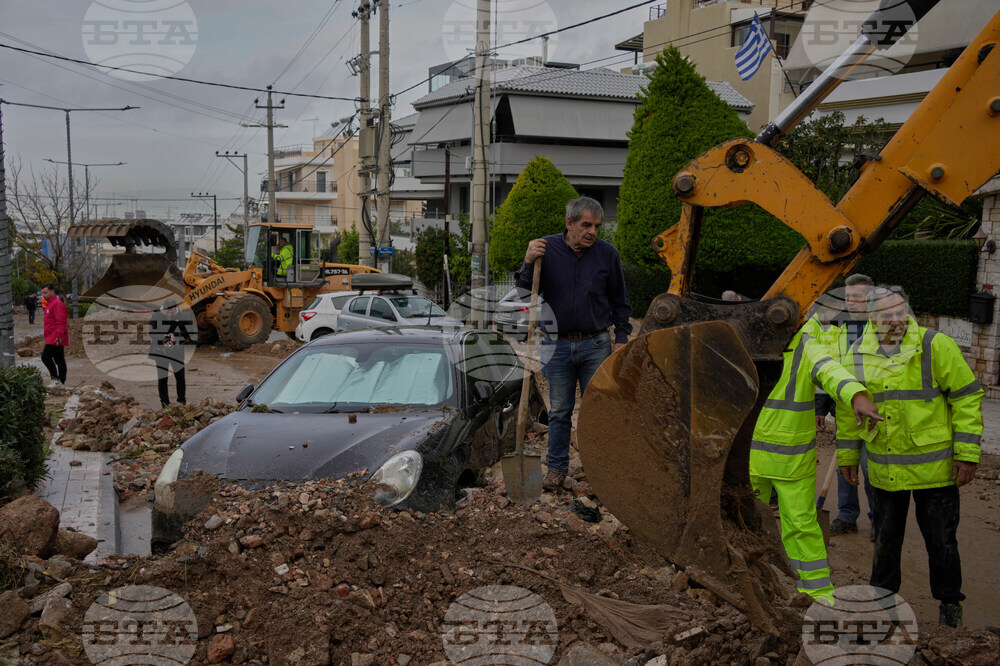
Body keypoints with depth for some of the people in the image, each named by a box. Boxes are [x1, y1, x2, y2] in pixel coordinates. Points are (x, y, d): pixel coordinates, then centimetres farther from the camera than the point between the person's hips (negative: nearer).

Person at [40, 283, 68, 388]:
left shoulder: (57, 304, -15)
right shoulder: (50, 304, 18)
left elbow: (60, 322, -22)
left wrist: (59, 335, -27)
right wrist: (45, 332, 25)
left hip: (56, 339, -10)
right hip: (51, 338, 10)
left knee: (46, 357, -10)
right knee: (59, 359, 11)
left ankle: (56, 378, -4)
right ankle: (61, 381, 14)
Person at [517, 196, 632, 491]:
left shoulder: (607, 253, -1)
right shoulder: (546, 249, -4)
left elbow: (620, 302, 8)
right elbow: (526, 292, -4)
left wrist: (621, 338, 3)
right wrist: (529, 263, -21)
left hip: (595, 345, 0)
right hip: (557, 345, 0)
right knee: (559, 411, 10)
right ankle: (556, 467, 24)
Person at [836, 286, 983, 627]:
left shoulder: (936, 346, -11)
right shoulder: (857, 354, 1)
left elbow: (967, 397, -8)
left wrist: (968, 454, -11)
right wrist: (847, 455, 13)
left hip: (933, 467, -3)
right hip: (884, 469, 3)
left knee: (941, 540, 10)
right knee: (886, 538, 17)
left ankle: (949, 602, 32)